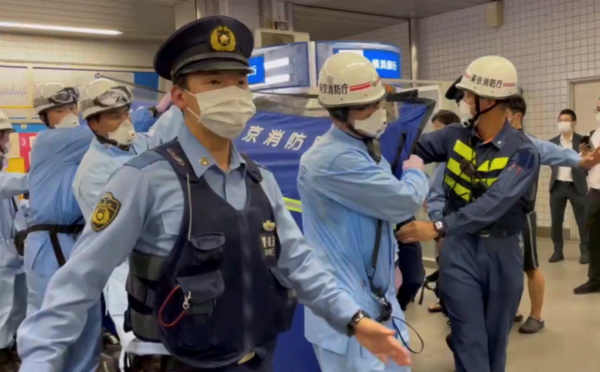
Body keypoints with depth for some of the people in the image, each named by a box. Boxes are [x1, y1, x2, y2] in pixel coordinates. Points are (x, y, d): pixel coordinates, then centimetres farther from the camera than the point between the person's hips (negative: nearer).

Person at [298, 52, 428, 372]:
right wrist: (416, 172, 1)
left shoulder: (365, 149, 11)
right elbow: (405, 201, -20)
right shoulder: (334, 159, -23)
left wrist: (389, 263, 14)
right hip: (346, 304, -10)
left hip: (377, 296, 10)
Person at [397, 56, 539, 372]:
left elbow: (495, 203, -26)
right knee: (469, 340, 0)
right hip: (459, 249, 1)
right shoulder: (455, 137, -1)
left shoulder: (523, 152, -14)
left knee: (495, 339, 17)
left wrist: (439, 227, -35)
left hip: (501, 252, -1)